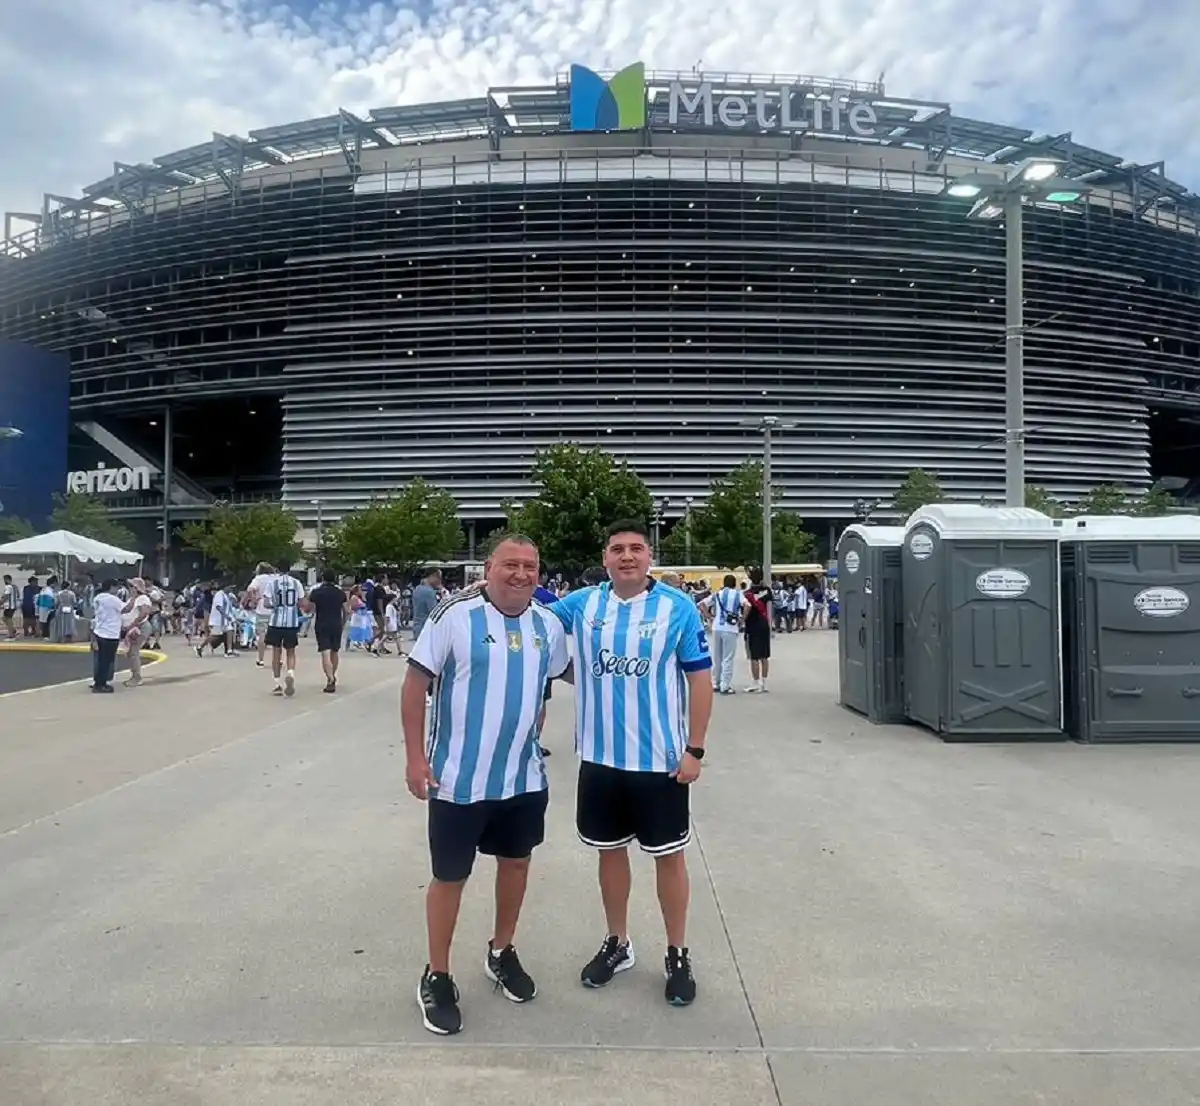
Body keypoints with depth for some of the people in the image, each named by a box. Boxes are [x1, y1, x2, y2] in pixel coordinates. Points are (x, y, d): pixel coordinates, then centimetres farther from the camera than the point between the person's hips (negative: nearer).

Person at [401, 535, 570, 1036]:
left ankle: (502, 953, 42)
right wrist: (415, 756, -13)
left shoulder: (549, 626, 1)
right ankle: (436, 977, 27)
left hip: (524, 777, 5)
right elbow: (416, 683, -11)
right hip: (458, 778, -5)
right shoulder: (455, 615, -14)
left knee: (516, 862, 19)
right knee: (449, 877, 8)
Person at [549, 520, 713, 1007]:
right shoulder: (582, 604, -1)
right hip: (600, 758, 3)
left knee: (668, 855, 11)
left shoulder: (678, 608, -9)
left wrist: (694, 749, -9)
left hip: (661, 759, -3)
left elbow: (700, 680, -6)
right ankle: (617, 944, 36)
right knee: (611, 850, 17)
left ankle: (678, 955, 28)